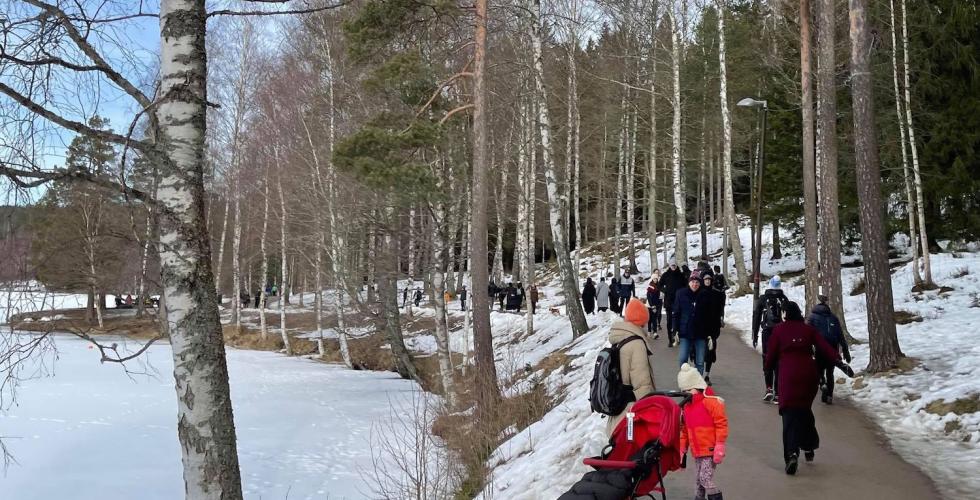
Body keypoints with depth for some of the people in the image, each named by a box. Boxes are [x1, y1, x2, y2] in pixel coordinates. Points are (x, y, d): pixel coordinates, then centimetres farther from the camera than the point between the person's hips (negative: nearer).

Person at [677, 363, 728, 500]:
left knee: (705, 479, -12)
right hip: (696, 452, 7)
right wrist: (682, 450, 15)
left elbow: (721, 424, -13)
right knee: (700, 481, 13)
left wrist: (720, 446, -15)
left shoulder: (711, 402, -12)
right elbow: (684, 430, 17)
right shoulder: (686, 406, 10)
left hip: (710, 450, -7)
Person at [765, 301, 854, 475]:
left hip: (789, 376, -4)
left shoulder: (778, 329, 2)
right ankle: (809, 447, 30)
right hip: (809, 374, 4)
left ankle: (792, 453, -24)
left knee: (790, 414, -7)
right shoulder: (809, 329, 11)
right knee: (804, 409, 23)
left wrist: (769, 366, 22)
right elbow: (825, 347, -2)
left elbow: (771, 355, 3)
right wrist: (839, 362, -7)